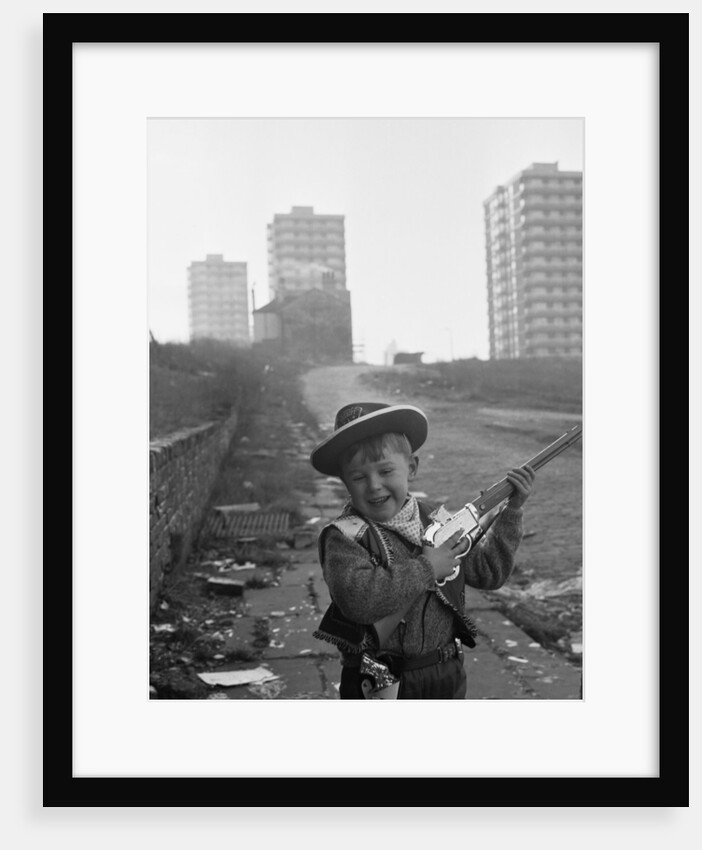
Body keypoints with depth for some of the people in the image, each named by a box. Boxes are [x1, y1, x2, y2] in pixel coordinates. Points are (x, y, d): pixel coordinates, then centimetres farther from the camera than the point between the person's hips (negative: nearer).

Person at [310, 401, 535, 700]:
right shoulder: (344, 536, -16)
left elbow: (489, 571, 10)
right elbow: (357, 598, -33)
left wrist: (512, 509, 2)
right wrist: (426, 568, -24)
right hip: (380, 686, -5)